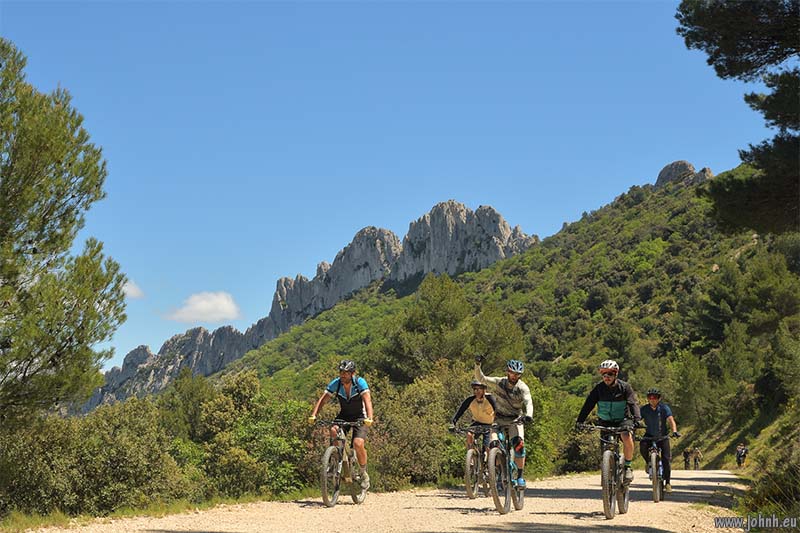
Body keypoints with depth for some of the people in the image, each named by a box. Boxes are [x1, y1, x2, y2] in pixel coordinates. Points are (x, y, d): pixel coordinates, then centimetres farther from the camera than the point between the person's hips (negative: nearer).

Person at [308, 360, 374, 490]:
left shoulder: (360, 382, -21)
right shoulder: (335, 384, -13)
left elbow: (367, 400, -32)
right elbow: (322, 399, -18)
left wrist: (369, 418, -49)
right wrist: (313, 415, -34)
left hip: (359, 417, -3)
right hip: (343, 416, 3)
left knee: (358, 443, -24)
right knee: (333, 431, -29)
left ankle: (364, 474, -1)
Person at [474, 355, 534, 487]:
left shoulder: (522, 388, -16)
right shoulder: (500, 382, -8)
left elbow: (528, 403, -33)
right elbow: (481, 378, -11)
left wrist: (528, 415, -53)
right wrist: (477, 365, -29)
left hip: (515, 419, -2)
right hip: (499, 418, 2)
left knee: (519, 444, -23)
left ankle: (520, 476, -15)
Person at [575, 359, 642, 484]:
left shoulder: (625, 387, -9)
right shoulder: (599, 388, -4)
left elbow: (633, 403, -18)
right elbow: (588, 404, -9)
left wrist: (637, 418, -36)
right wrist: (579, 421, -22)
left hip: (623, 420, -3)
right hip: (605, 422, 3)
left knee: (627, 437, -32)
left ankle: (628, 467, -16)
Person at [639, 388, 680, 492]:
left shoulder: (664, 408, -12)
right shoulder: (644, 409, -9)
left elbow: (670, 420, -24)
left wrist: (674, 431, -43)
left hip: (662, 436, -1)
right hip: (649, 435, 1)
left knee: (665, 458, -11)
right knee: (642, 446, -31)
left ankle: (667, 482, 4)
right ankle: (648, 462, -1)